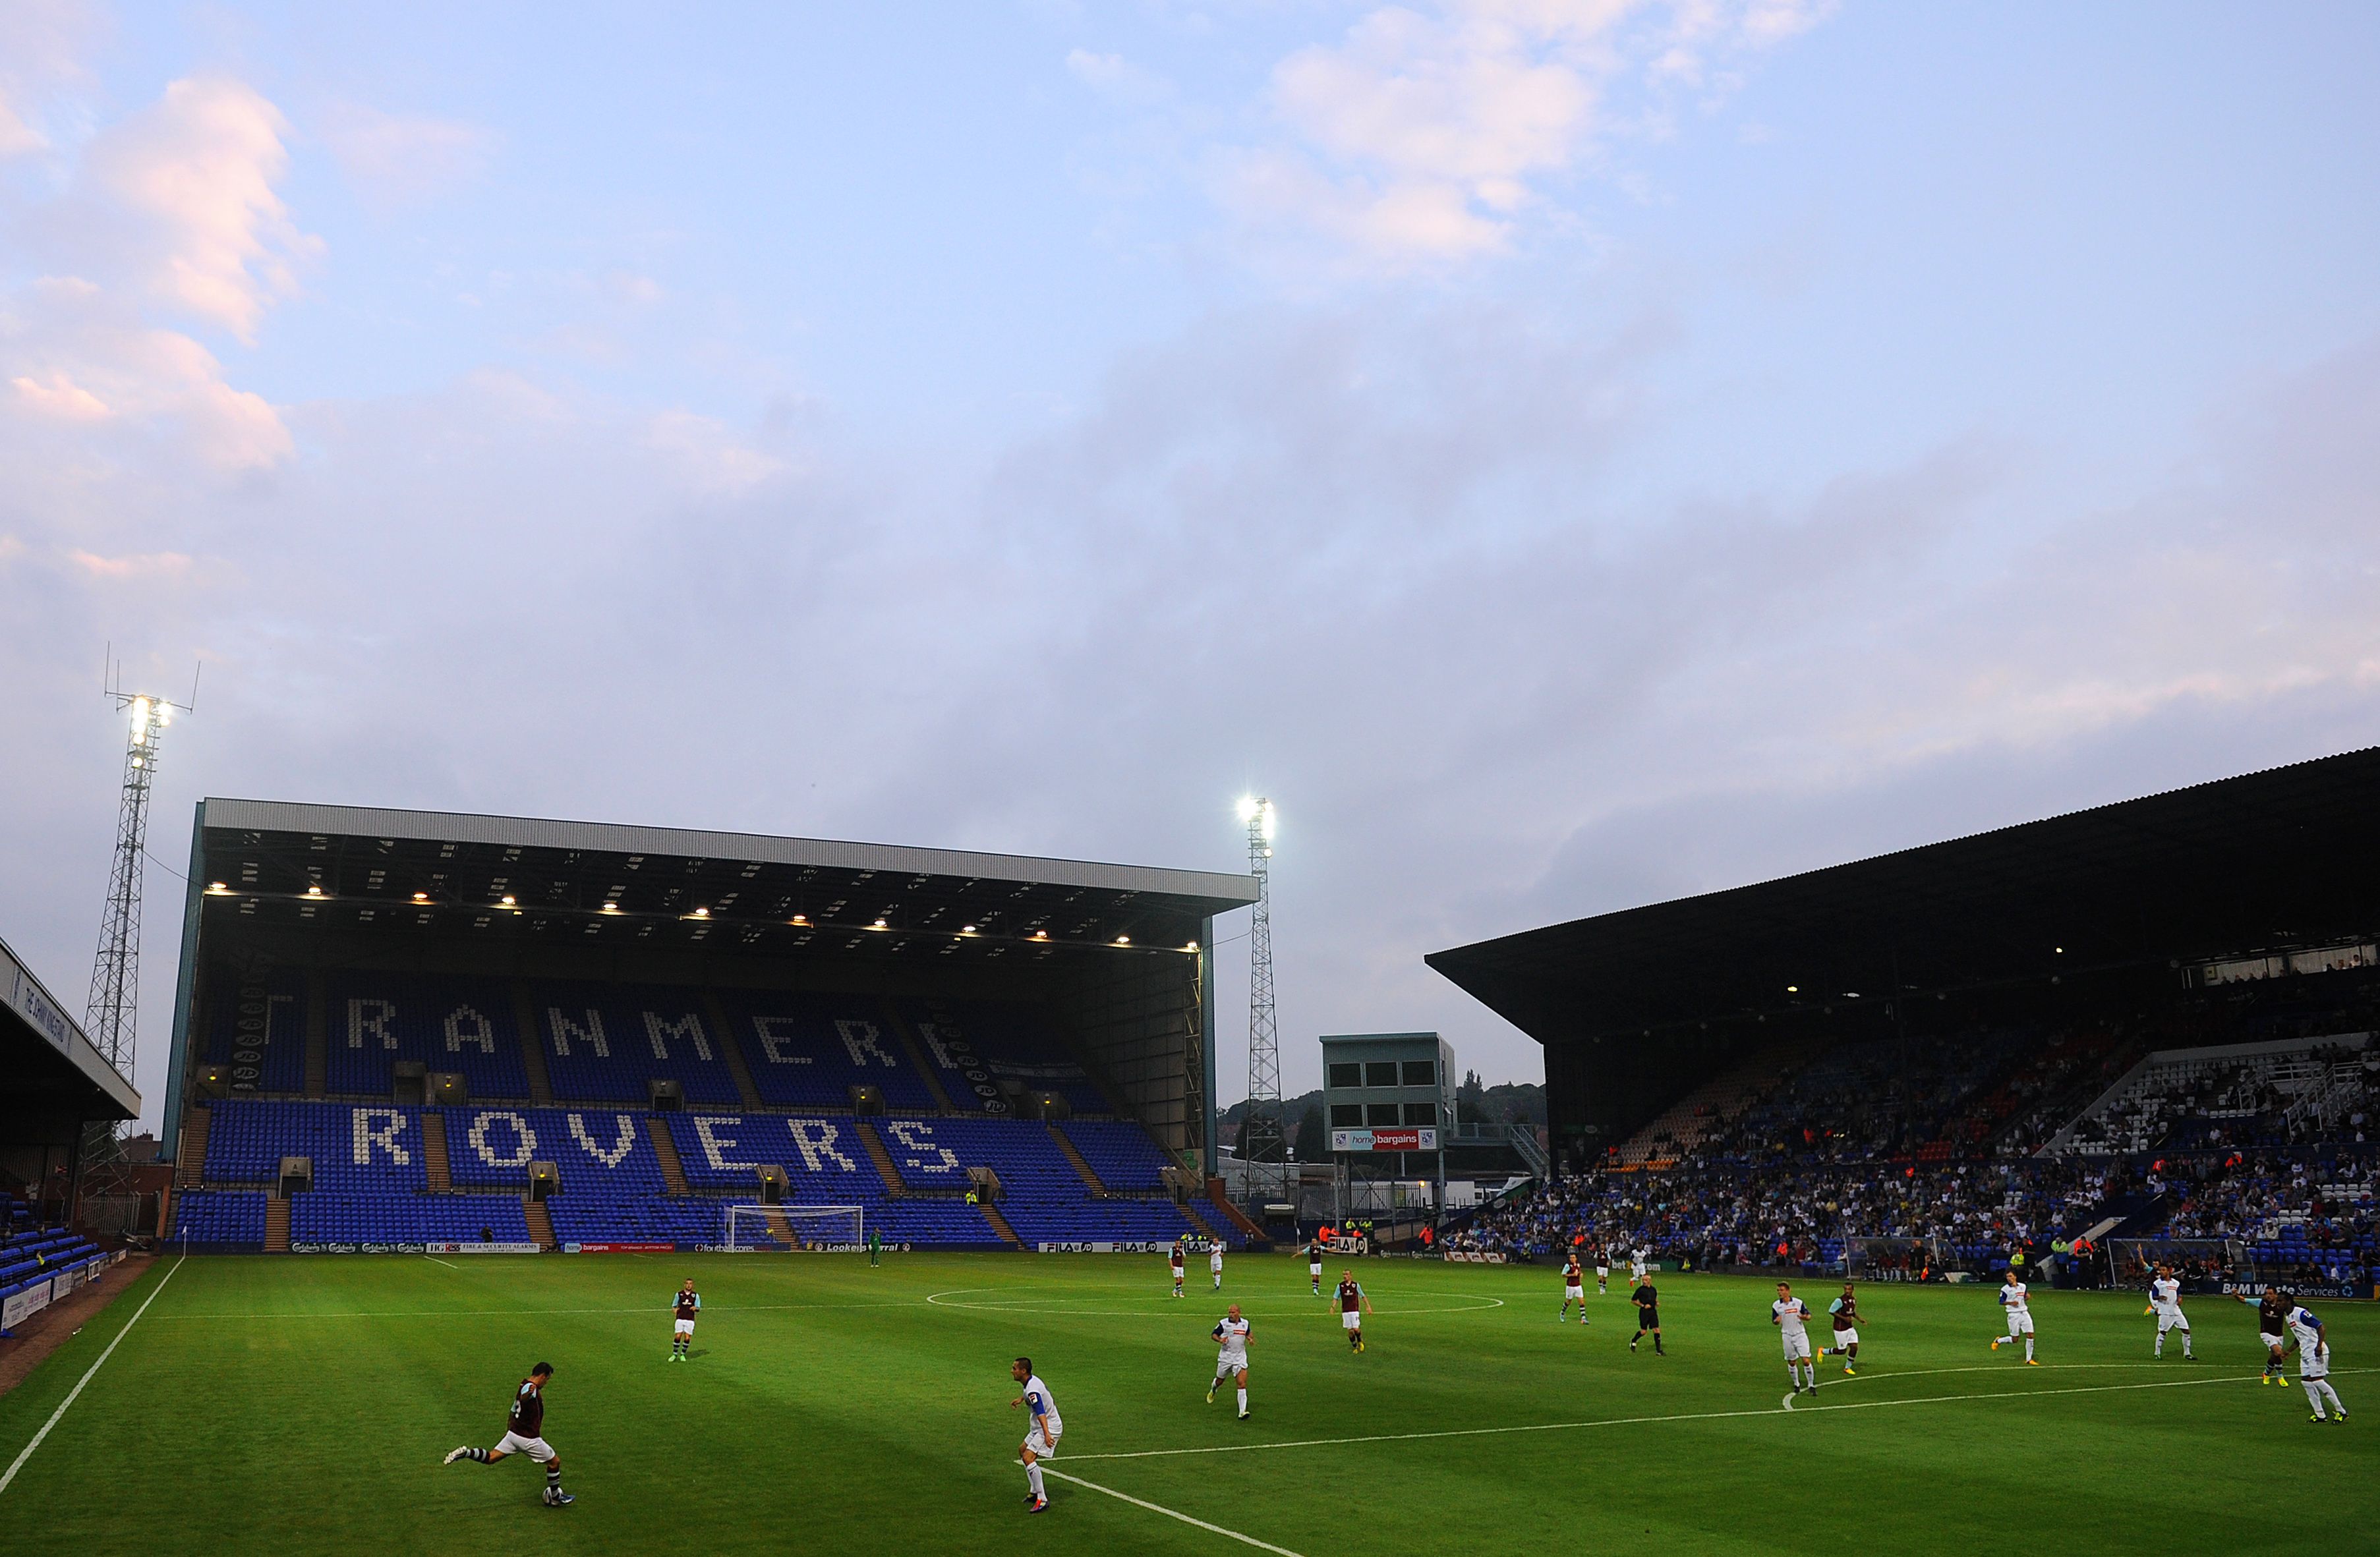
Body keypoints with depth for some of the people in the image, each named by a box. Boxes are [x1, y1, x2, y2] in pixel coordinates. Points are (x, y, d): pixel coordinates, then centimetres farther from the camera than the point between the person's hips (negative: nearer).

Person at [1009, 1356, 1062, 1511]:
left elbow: (1041, 1413, -39)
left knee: (1028, 1458, -22)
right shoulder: (1032, 1380, 4)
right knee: (1022, 1450, 23)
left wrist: (1047, 1434, -50)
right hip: (1038, 1428, 11)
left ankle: (1042, 1500, -19)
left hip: (1049, 1428, -11)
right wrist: (1021, 1399, 42)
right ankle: (1034, 1491, 30)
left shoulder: (1032, 1390, -27)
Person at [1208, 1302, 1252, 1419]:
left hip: (1240, 1358, 1)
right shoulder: (1223, 1323, -8)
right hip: (1225, 1357, -1)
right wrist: (1220, 1340, -23)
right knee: (1220, 1381, 16)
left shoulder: (1245, 1323, 2)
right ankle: (1213, 1389, 54)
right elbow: (1214, 1335, -2)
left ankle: (1242, 1412, -17)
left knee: (1242, 1384, -14)